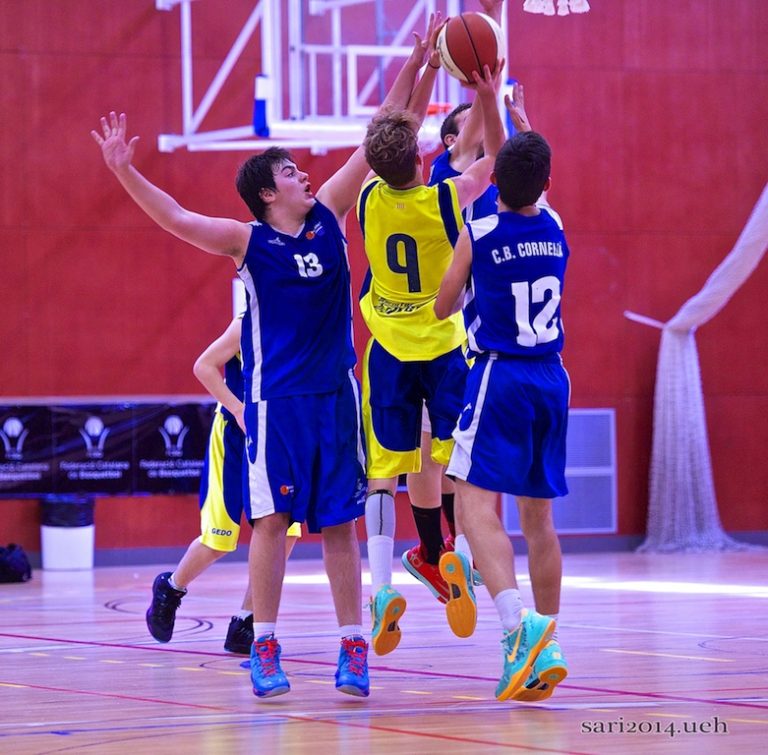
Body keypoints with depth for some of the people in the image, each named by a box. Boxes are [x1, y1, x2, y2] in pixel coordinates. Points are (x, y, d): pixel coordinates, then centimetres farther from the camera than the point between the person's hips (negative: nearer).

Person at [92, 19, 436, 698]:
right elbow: (176, 219, -14)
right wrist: (125, 171, -27)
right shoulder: (249, 241, -2)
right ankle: (265, 649, 2)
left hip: (336, 394, 3)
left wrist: (415, 64, 7)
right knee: (271, 520, -5)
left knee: (340, 523, 4)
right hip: (274, 400, -3)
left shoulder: (329, 218, 7)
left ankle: (353, 648, 6)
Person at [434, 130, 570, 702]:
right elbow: (525, 187, 27)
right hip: (553, 378, 6)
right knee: (539, 516, 12)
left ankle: (519, 624, -33)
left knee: (477, 507, -12)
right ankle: (545, 646, 13)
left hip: (499, 377, -6)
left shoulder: (477, 235, -8)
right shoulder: (555, 230, 5)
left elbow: (441, 309, 6)